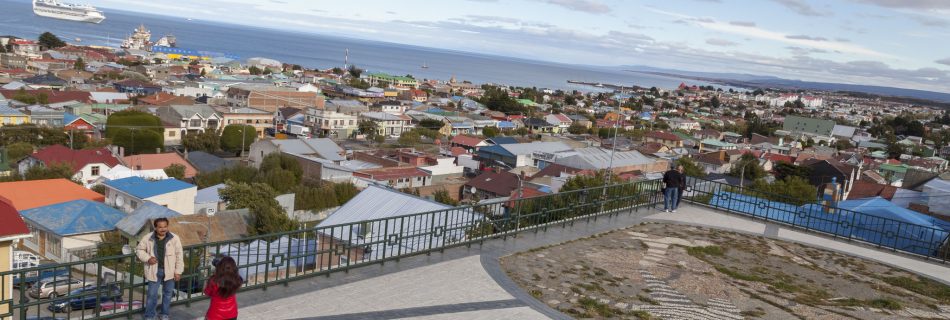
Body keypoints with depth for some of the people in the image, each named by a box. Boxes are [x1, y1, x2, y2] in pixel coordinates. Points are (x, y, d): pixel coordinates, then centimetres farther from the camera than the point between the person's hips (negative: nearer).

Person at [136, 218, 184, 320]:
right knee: (152, 294, 4)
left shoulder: (174, 238, -9)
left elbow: (179, 255, -4)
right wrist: (147, 258, -13)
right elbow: (139, 249, 5)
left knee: (168, 293, 14)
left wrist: (178, 271, -5)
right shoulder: (148, 238, -9)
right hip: (154, 271, -1)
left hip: (169, 271, 1)